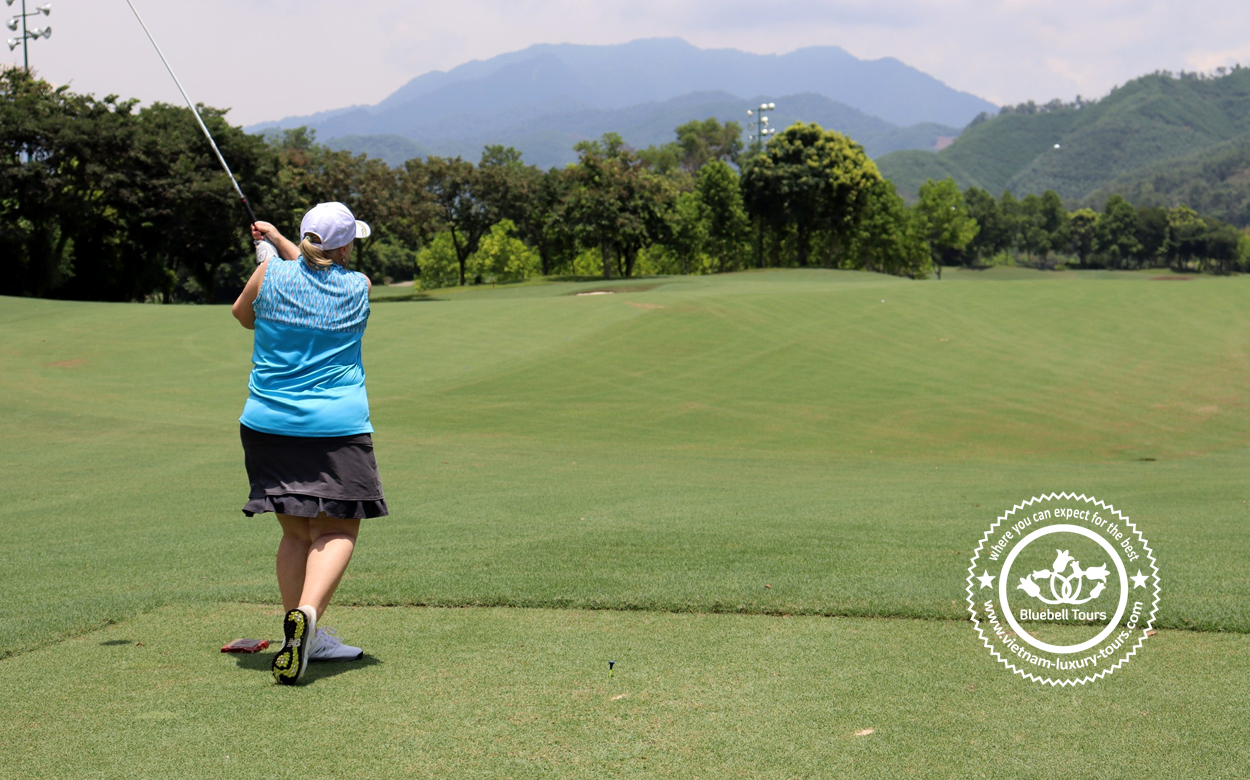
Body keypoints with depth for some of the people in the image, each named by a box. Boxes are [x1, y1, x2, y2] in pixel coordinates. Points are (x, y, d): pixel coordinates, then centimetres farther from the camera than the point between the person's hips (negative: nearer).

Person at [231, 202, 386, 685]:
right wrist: (281, 243, 32)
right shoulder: (359, 287, 0)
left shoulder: (271, 274, -1)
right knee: (337, 530, -1)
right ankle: (307, 613, -26)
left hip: (268, 424, 3)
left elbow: (243, 315, 19)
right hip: (338, 428, -3)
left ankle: (304, 636, 15)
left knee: (296, 532, 12)